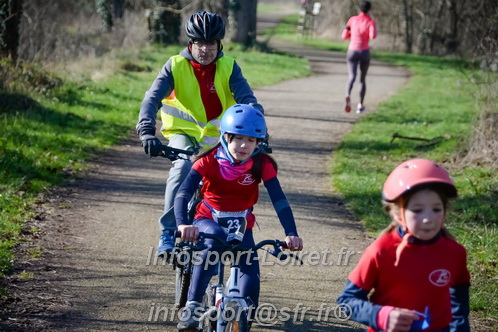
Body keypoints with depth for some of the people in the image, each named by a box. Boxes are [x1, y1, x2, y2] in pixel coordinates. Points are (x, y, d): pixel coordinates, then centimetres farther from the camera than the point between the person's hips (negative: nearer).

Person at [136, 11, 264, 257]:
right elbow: (152, 98, -19)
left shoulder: (228, 68, -5)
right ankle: (168, 232, -25)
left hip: (218, 135, 2)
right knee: (183, 166, -31)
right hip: (184, 133, -2)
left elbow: (248, 100, -15)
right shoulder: (175, 66, -9)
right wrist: (147, 132, -36)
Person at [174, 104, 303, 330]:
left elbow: (279, 200, -22)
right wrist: (183, 224, -48)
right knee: (215, 240, -37)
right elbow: (183, 193, -29)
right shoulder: (208, 161, -18)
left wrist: (291, 234, -38)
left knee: (251, 273, -20)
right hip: (208, 220, -2)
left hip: (241, 226, 2)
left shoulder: (262, 164, -14)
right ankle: (191, 307, -35)